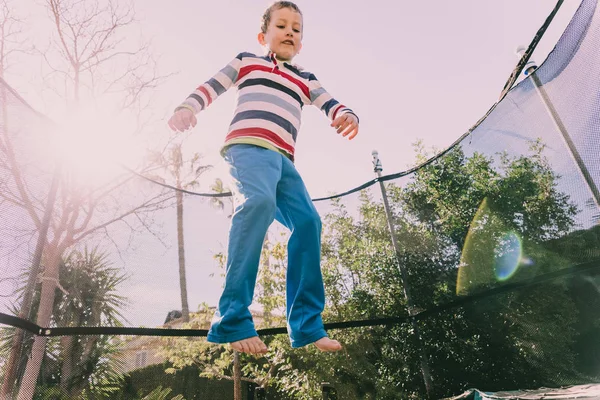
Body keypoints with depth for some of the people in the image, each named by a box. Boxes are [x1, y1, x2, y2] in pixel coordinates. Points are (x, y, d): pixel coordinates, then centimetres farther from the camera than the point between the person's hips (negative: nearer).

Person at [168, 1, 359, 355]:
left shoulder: (305, 80, 31)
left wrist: (348, 116, -8)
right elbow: (211, 87, 17)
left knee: (308, 221, -14)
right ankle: (233, 319, -33)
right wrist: (188, 109, -4)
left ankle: (306, 325, -8)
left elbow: (331, 104, 17)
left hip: (284, 161, 5)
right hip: (248, 146, -5)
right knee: (259, 201, -34)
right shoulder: (246, 61, 24)